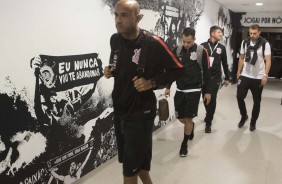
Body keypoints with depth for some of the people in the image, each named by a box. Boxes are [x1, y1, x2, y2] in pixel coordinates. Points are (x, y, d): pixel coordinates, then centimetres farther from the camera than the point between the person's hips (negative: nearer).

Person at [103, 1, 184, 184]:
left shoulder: (152, 42, -18)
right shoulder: (115, 39, 1)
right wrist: (110, 71, -2)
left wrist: (151, 83, -20)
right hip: (119, 111, 6)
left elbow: (177, 70, -9)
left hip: (140, 113, -6)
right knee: (137, 160, 22)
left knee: (130, 168, 7)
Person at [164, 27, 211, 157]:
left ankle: (184, 144, 20)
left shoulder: (202, 51, -9)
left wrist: (207, 91, -3)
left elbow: (206, 73, -3)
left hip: (194, 91, -3)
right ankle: (191, 127, 45)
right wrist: (168, 87, 7)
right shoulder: (177, 50, -1)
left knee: (188, 118, 0)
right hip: (180, 90, 4)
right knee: (180, 117, 11)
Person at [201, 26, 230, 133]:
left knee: (212, 99, -4)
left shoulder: (221, 47, 6)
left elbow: (225, 64, 11)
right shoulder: (203, 46, 0)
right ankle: (209, 116, 35)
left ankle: (208, 122, 5)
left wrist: (227, 78, 12)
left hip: (215, 78, 0)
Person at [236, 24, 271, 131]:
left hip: (258, 77, -2)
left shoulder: (265, 44, -7)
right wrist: (238, 72, 11)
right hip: (245, 76, 3)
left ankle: (253, 122, 24)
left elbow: (268, 61, -11)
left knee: (257, 101, 7)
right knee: (239, 97, -2)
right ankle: (244, 116, 23)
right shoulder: (244, 43, 3)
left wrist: (265, 75, -21)